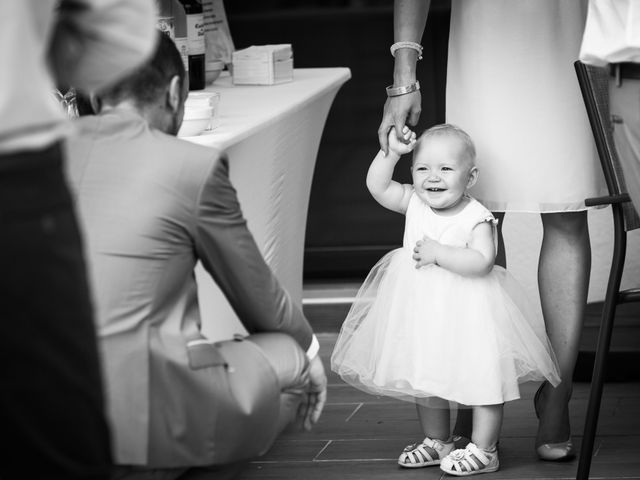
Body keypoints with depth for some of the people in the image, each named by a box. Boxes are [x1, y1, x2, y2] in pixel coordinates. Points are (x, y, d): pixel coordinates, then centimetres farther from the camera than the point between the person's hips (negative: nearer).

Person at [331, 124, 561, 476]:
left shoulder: (475, 218, -17)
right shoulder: (414, 204, 0)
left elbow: (481, 261, -28)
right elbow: (377, 186, -3)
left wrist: (438, 252, -28)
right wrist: (392, 152, -12)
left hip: (468, 312, -6)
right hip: (422, 311, 6)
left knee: (481, 377, -5)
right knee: (425, 380, 17)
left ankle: (483, 450, 6)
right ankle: (437, 442, 33)